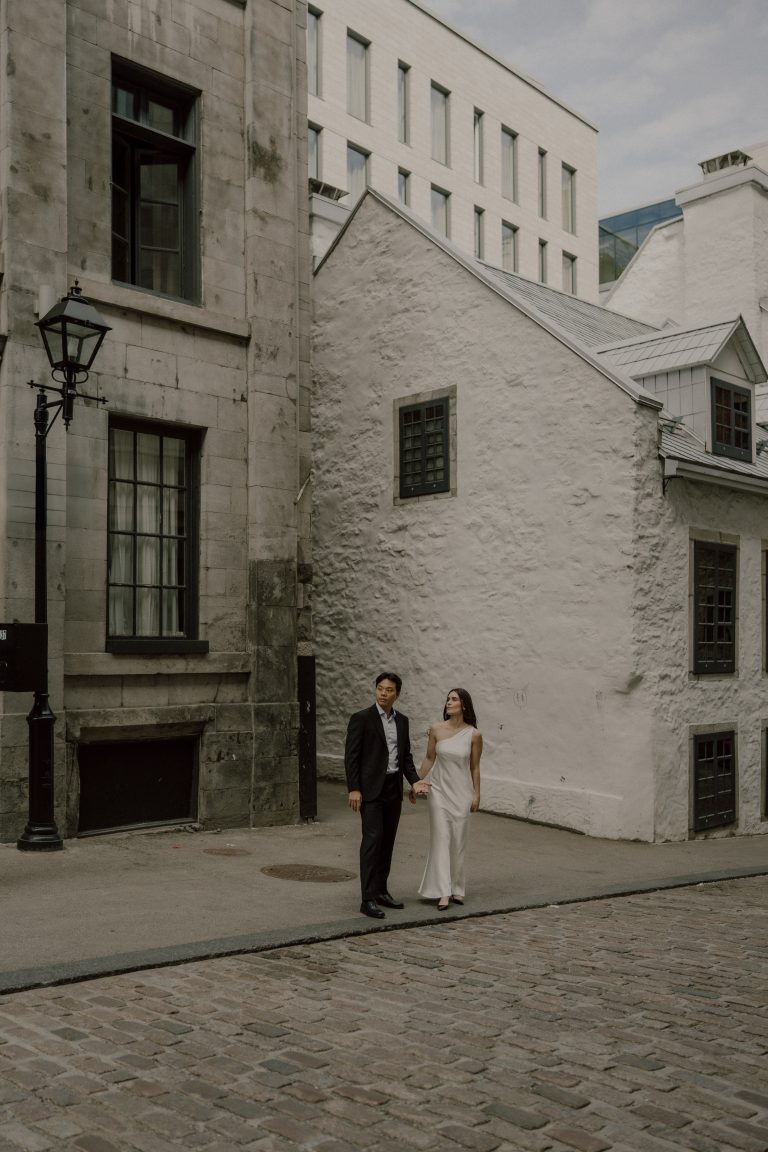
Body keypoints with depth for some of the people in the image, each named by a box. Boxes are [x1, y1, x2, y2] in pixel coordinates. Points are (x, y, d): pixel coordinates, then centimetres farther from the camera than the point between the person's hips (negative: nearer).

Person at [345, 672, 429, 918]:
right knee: (372, 839, -11)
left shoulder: (402, 721, 11)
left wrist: (414, 780, 2)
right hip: (371, 789, -6)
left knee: (387, 841, 11)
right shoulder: (361, 719, -7)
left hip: (394, 789, 6)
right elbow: (351, 756, -9)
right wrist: (353, 789, -15)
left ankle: (381, 891, 21)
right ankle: (368, 899, -11)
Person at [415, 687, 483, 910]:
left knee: (458, 841, 7)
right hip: (439, 790, 0)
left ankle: (456, 888, 20)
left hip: (461, 792, 0)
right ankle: (443, 892, -3)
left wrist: (476, 795, 4)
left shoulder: (473, 735, -7)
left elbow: (475, 767, 1)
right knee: (441, 838, -4)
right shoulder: (436, 729, -4)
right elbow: (429, 759, 6)